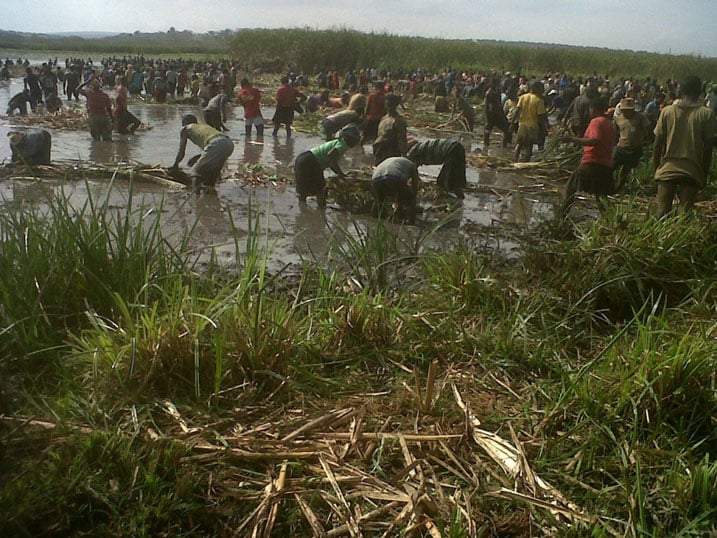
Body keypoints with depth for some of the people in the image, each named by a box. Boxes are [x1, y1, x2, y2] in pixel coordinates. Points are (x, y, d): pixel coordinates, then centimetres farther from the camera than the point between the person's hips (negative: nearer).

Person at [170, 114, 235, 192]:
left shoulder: (185, 129, 22)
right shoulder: (203, 126, 39)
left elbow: (181, 152, 20)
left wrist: (175, 166, 33)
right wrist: (197, 158, 46)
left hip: (216, 144, -7)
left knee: (197, 171, -2)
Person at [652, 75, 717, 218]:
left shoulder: (667, 111, 0)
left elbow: (658, 143, 1)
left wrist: (656, 166, 12)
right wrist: (705, 174, 6)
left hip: (667, 169, 1)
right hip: (692, 172, -1)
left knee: (662, 212, 7)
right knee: (685, 213, 1)